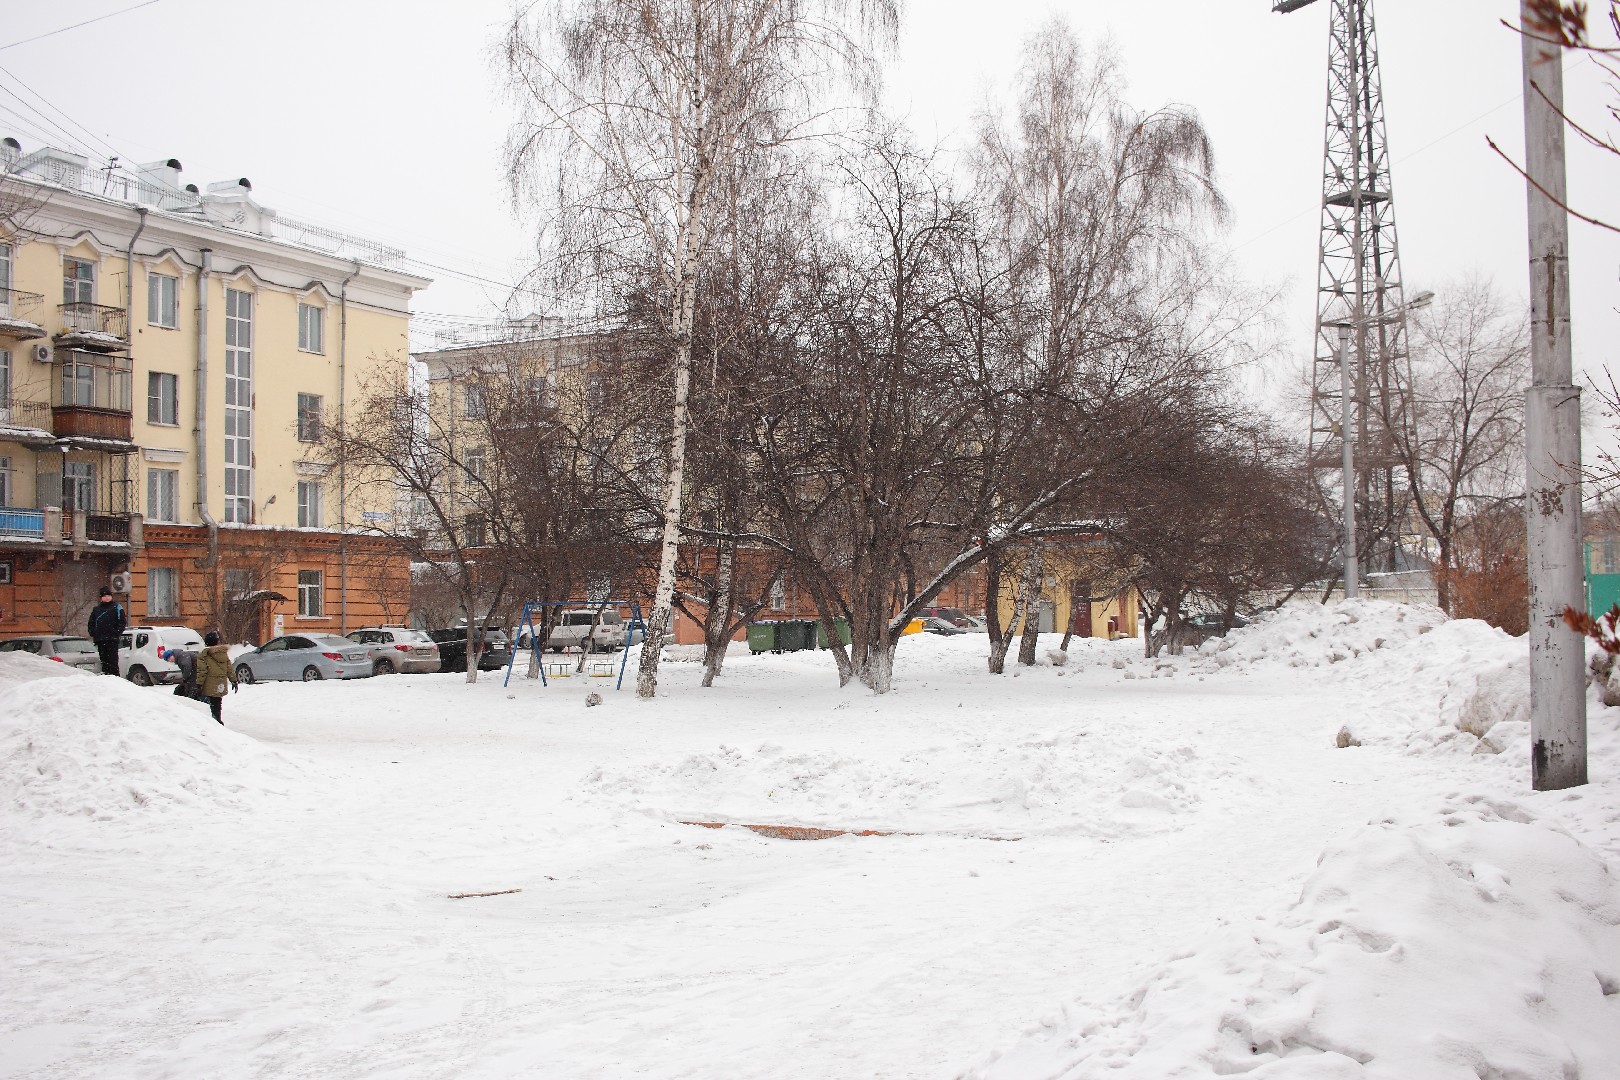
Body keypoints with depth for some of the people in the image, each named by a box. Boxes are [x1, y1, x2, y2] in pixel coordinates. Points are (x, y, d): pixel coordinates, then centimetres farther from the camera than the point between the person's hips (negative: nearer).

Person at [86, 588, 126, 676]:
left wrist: (117, 633, -10)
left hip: (112, 640, -4)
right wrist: (93, 633, 7)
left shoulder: (117, 608, 5)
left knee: (113, 659, -10)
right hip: (100, 640, 4)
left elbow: (122, 623, 1)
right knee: (104, 660, 6)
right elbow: (91, 623, 22)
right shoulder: (96, 609, 17)